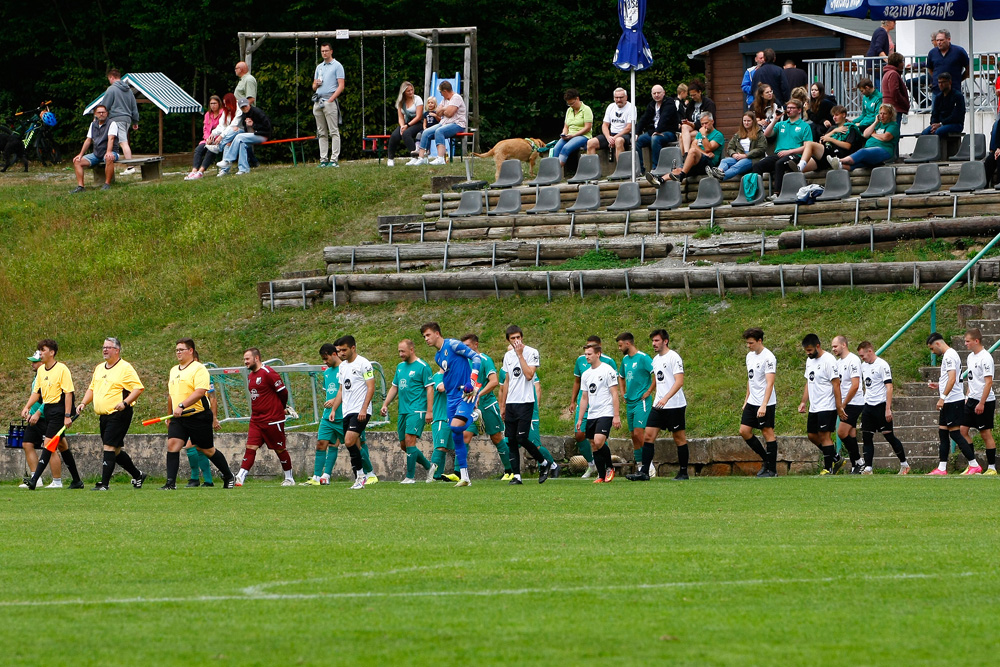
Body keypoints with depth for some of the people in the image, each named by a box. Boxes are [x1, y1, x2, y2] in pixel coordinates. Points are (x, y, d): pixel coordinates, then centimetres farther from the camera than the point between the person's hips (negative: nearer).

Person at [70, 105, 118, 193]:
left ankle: (107, 184, -33)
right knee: (77, 161, -10)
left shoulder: (111, 124, -5)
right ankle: (80, 186, -17)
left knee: (109, 158, -42)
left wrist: (108, 152, -35)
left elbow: (111, 139, -19)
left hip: (109, 153, -6)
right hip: (96, 154, 6)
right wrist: (81, 154, 6)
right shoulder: (93, 125, 14)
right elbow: (88, 140, 15)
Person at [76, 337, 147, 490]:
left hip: (118, 414, -8)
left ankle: (104, 483, -14)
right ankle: (137, 475, 28)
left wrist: (125, 402, -24)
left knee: (109, 447, -14)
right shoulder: (99, 368, 17)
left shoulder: (125, 368, -8)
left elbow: (138, 388, -13)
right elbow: (92, 388, 26)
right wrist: (83, 403, 10)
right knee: (116, 450, 12)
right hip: (104, 415, 8)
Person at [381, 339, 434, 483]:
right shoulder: (400, 366, 16)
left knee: (409, 440, -17)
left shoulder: (422, 366, -7)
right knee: (404, 445, 8)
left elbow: (430, 388, -10)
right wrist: (385, 405, 13)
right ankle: (428, 466, 24)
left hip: (417, 410, -8)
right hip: (403, 411, 8)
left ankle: (410, 476, -13)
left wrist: (429, 411, -15)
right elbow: (394, 387, 23)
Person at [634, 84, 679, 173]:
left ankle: (655, 167, -33)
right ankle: (639, 169, -12)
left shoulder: (669, 104, -6)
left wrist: (658, 132, -32)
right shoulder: (651, 105, 17)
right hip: (652, 132, 7)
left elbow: (664, 119, -20)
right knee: (637, 141, -13)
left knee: (655, 139, -37)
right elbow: (644, 119, 11)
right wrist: (637, 133, -3)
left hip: (668, 133, -7)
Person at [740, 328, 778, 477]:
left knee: (768, 433, -3)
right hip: (752, 402, 9)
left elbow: (770, 383, -21)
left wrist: (763, 405, -28)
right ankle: (766, 459, 18)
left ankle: (772, 469, 3)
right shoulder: (750, 356, 11)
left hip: (766, 403, -9)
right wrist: (746, 400, 21)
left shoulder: (768, 358, -16)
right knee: (744, 431, 4)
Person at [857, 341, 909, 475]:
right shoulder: (864, 366, 11)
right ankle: (868, 468, 1)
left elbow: (889, 387, -16)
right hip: (868, 406, 7)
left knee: (889, 436, 0)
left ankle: (904, 464, 14)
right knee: (866, 437, 0)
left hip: (881, 405, -7)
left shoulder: (882, 365, -13)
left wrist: (888, 409, -21)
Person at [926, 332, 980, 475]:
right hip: (949, 402, 11)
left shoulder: (949, 356, -14)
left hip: (953, 401, -11)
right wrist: (938, 386, 19)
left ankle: (974, 465, -6)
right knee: (942, 432, 10)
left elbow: (952, 378, -25)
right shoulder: (948, 355, 18)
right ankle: (942, 468, 12)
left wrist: (943, 397, -26)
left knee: (955, 433, -8)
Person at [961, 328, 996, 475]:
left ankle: (991, 468, 6)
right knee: (962, 430, 4)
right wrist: (968, 398, 19)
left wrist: (981, 403, -21)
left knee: (986, 434, -2)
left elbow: (988, 382, -19)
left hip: (985, 401, -9)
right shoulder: (971, 357, 12)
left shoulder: (985, 357, -16)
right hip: (972, 400, 9)